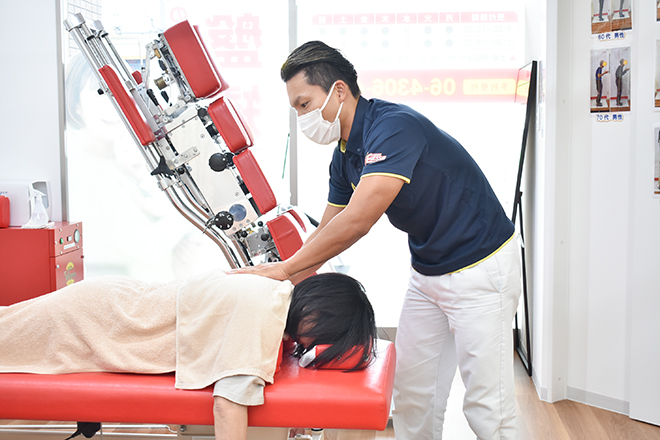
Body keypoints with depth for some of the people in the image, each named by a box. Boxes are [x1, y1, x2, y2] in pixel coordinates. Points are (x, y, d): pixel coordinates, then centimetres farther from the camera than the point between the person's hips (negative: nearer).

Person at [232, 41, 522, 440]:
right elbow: (328, 231, 11)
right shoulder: (345, 156, 4)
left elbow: (357, 222, -31)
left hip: (480, 269, -9)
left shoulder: (394, 125, -25)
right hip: (428, 269, 9)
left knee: (487, 404, -3)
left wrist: (284, 269, -24)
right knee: (412, 391, 11)